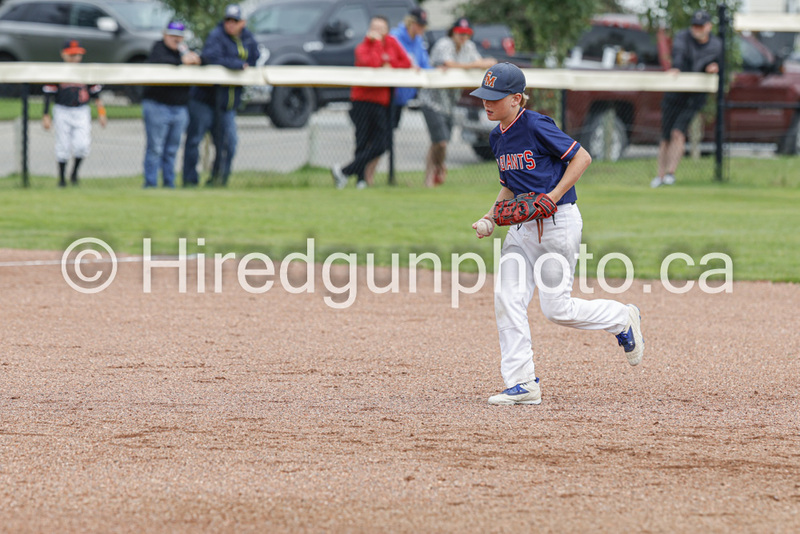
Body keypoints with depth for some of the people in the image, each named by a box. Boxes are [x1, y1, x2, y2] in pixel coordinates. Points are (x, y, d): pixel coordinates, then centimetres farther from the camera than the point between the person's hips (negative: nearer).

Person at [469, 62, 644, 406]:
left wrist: (552, 197, -20)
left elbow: (582, 157, -13)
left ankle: (622, 319, 19)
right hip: (523, 226, 8)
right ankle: (522, 385, -3)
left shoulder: (536, 126, -15)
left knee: (556, 308, -8)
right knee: (507, 298, -6)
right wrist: (491, 217, 4)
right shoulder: (497, 138, 10)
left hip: (558, 223, -8)